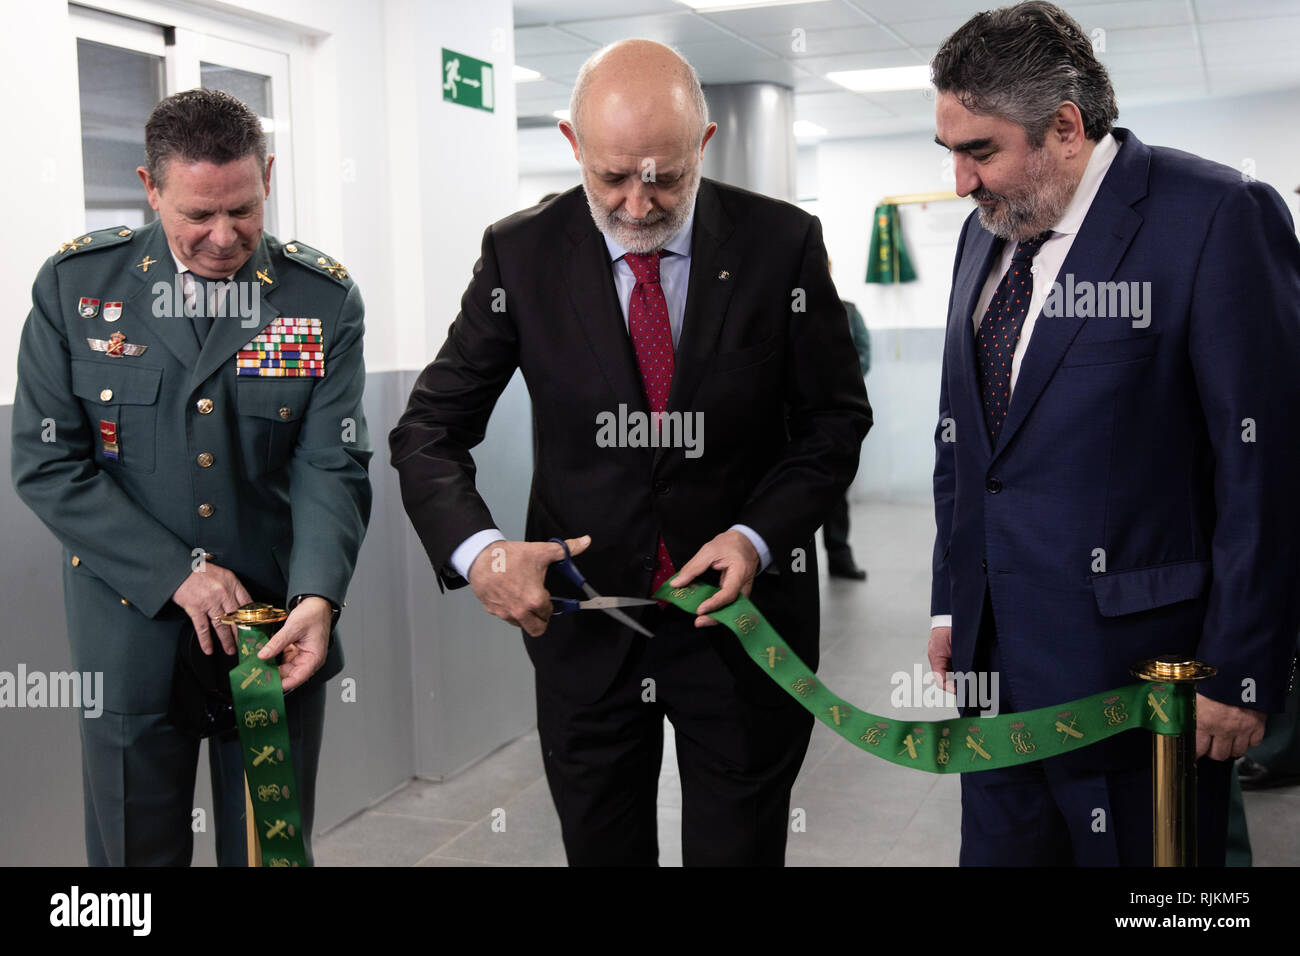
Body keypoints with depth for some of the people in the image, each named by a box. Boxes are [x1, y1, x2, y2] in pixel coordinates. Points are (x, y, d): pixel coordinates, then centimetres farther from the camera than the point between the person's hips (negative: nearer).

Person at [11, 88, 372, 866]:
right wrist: (176, 575, -14)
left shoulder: (326, 299, -3)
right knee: (136, 851, 14)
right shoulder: (76, 283, -4)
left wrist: (317, 599, -24)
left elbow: (332, 468, -8)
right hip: (132, 632, 0)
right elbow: (48, 464, -6)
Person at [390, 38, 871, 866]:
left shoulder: (782, 243, -8)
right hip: (580, 614, 1)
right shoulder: (522, 254, -7)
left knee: (740, 849, 12)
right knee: (599, 846, 17)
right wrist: (479, 550, -23)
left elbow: (836, 418, 0)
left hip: (744, 609, 0)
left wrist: (758, 536, -16)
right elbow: (430, 430, -4)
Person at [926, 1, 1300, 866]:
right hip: (995, 650, 7)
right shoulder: (987, 231, 11)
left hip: (1135, 661, -6)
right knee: (997, 846, 14)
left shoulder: (1216, 217, -12)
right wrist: (951, 605, 15)